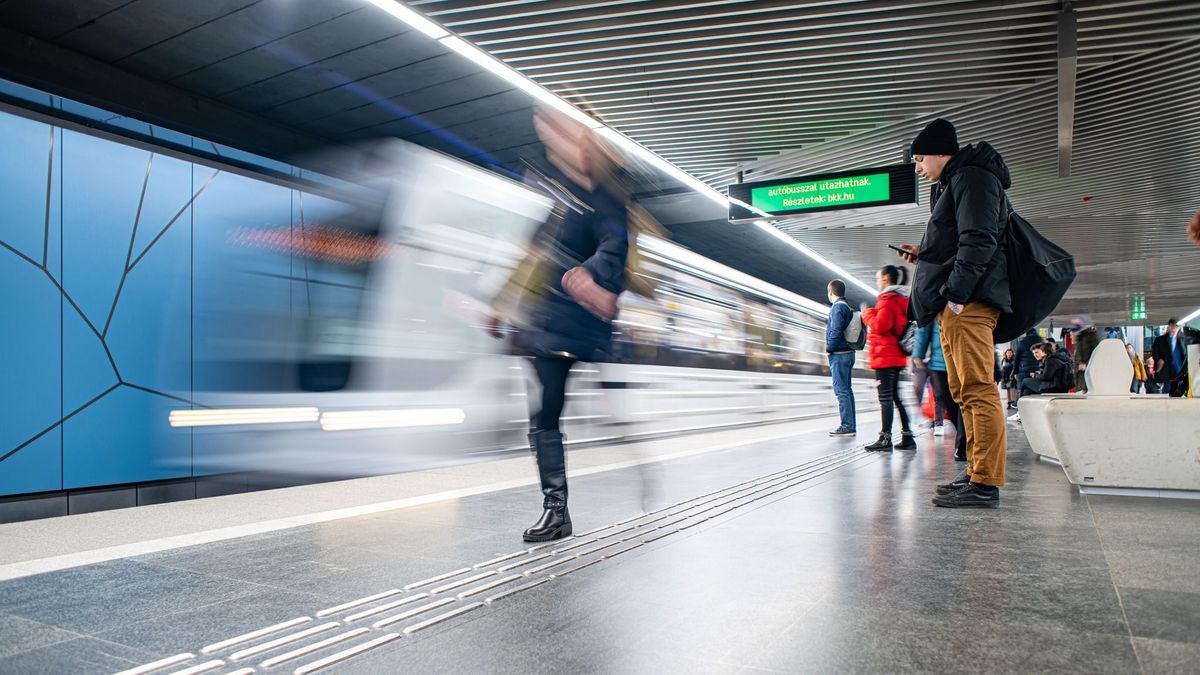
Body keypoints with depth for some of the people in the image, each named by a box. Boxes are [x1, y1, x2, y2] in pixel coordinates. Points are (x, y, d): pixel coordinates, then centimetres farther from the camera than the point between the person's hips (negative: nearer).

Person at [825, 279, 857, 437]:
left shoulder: (837, 307, -12)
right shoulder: (848, 307, 16)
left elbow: (836, 331, -21)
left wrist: (829, 348, -10)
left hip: (839, 354, -10)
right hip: (848, 352, 10)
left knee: (841, 390, -8)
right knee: (847, 389, 13)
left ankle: (847, 426, -8)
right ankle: (851, 425, 16)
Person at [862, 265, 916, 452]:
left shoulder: (888, 299, -12)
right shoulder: (901, 299, 18)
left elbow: (880, 326, -19)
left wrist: (867, 313, -4)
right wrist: (871, 315, 15)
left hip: (885, 356, -10)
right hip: (896, 356, 10)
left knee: (885, 397, -10)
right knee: (895, 397, 13)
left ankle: (885, 439, -10)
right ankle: (907, 437, 15)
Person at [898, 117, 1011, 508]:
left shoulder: (971, 177, -4)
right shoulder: (955, 183, 28)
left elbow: (978, 241, -17)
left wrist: (956, 293, -23)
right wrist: (924, 256, 20)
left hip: (968, 303, -11)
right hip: (955, 304, 11)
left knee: (977, 390, -13)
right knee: (964, 392, 12)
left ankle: (985, 485, -13)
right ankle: (976, 474, 18)